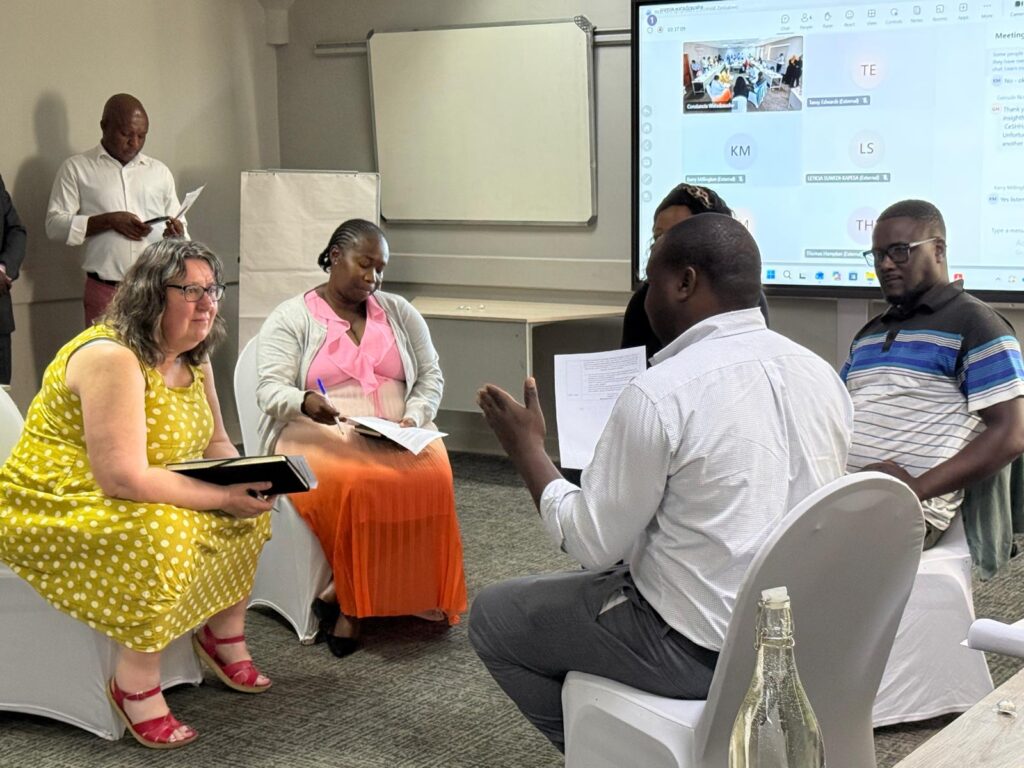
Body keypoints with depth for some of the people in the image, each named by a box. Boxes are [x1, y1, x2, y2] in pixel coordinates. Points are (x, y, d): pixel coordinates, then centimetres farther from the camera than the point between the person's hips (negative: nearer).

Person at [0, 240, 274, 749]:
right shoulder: (111, 358, -26)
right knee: (163, 531, -34)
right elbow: (124, 479, -32)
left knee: (249, 509, 0)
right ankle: (136, 685, -22)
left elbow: (215, 444, 12)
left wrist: (246, 479, -11)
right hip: (54, 508, -10)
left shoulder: (192, 359, 4)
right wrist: (222, 497, -27)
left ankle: (225, 636, 14)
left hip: (152, 496, 10)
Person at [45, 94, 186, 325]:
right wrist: (108, 220, -12)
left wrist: (177, 233, -6)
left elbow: (180, 226, 18)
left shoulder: (159, 171, 15)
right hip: (105, 291, -2)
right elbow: (55, 225, -1)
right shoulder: (77, 168, 5)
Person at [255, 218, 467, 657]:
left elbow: (431, 376, 15)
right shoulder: (291, 318, 5)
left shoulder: (399, 313, 16)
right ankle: (356, 600, -17)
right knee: (355, 485, -38)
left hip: (397, 439, 4)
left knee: (430, 478, -31)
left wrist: (414, 417, -7)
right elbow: (271, 390, -5)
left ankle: (348, 597, -21)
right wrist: (303, 403, -29)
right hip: (320, 438, -3)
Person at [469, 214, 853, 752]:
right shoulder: (821, 374, 0)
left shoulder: (659, 394, -22)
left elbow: (592, 545, -14)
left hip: (702, 647, -8)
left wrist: (528, 448, 0)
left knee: (493, 616, 12)